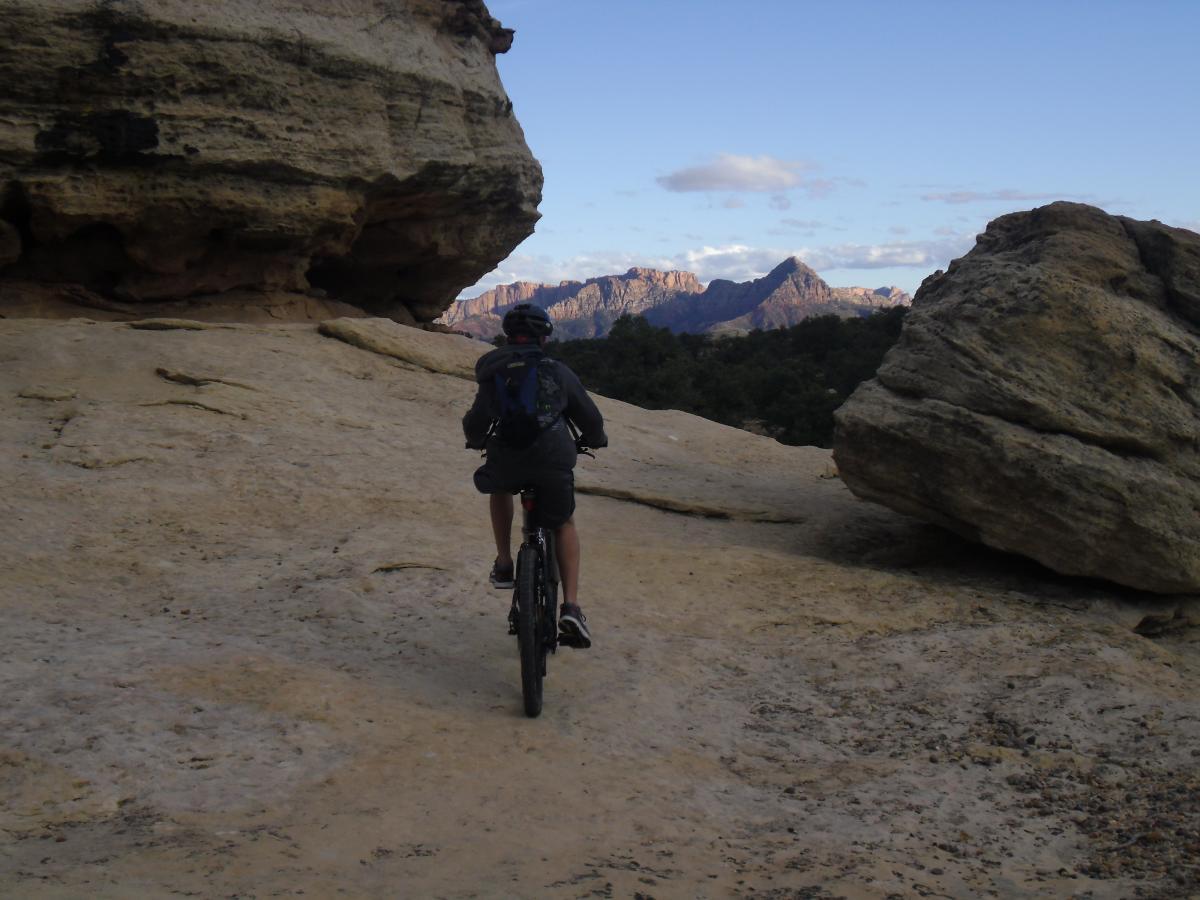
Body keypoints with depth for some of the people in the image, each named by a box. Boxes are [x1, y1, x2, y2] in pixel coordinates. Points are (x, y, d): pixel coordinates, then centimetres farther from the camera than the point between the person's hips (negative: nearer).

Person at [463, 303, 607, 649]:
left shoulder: (493, 373, 14)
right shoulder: (559, 372, 12)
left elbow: (475, 423, 20)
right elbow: (590, 418, 19)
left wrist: (477, 441, 43)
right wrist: (594, 439, 41)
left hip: (507, 464, 1)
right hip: (555, 464, -1)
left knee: (499, 486, 37)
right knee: (564, 525, 23)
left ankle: (504, 564, 29)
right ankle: (570, 607, 7)